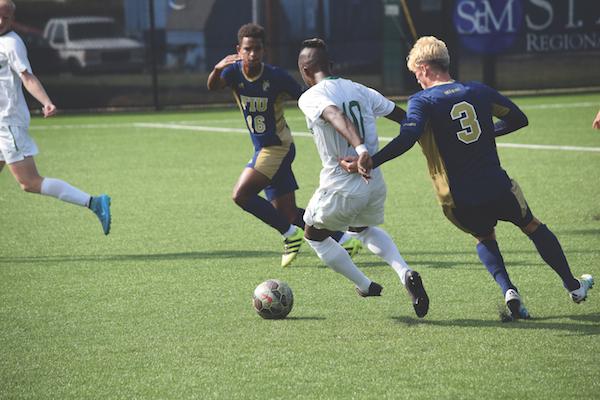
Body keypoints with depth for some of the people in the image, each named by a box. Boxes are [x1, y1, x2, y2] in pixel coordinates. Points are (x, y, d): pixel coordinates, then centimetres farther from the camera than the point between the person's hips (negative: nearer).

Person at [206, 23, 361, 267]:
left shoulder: (276, 77, -15)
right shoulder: (234, 72, -4)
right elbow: (213, 86, -24)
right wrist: (217, 70, -46)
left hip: (278, 147, -6)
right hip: (263, 149, 6)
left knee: (241, 195, -19)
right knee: (288, 214, 8)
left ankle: (290, 233, -4)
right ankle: (344, 241, 18)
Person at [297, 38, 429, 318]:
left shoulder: (310, 98, -10)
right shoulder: (359, 90, 8)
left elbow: (336, 116, -32)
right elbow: (403, 117, 11)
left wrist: (359, 147, -47)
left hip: (341, 187, -6)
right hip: (375, 182, 6)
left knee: (314, 236, 23)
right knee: (364, 229, 33)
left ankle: (366, 286, 25)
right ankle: (405, 273, 7)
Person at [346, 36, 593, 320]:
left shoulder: (422, 101, -8)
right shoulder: (478, 90, 5)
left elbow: (407, 138, -26)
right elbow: (518, 119, 13)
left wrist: (369, 162, -28)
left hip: (458, 202, -2)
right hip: (497, 189, 2)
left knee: (485, 238, 30)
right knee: (533, 227, 27)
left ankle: (507, 289, 7)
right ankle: (573, 286, 39)